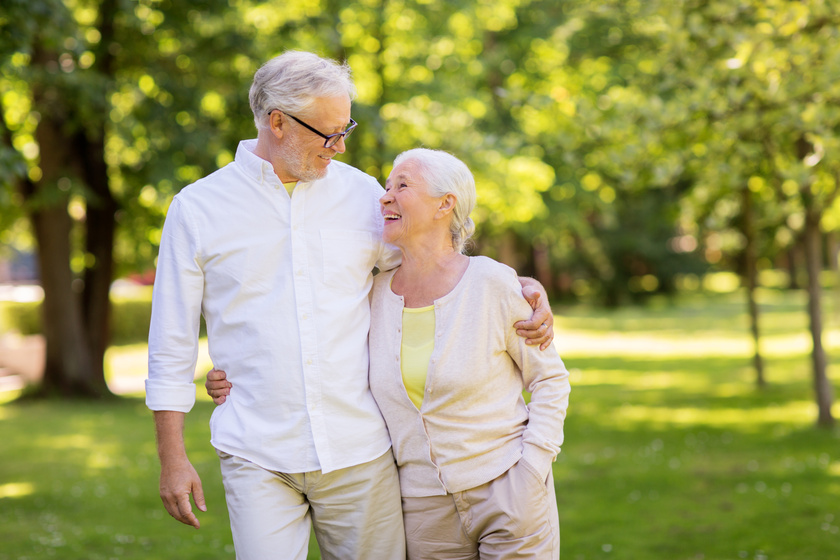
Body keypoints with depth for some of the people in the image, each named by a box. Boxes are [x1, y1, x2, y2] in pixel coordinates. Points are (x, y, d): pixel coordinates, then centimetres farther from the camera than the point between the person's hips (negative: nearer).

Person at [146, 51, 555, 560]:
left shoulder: (361, 194, 7)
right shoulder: (197, 209, 2)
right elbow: (172, 345, 5)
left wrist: (528, 290, 4)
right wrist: (173, 458, 2)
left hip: (360, 453, 2)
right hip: (257, 457, -2)